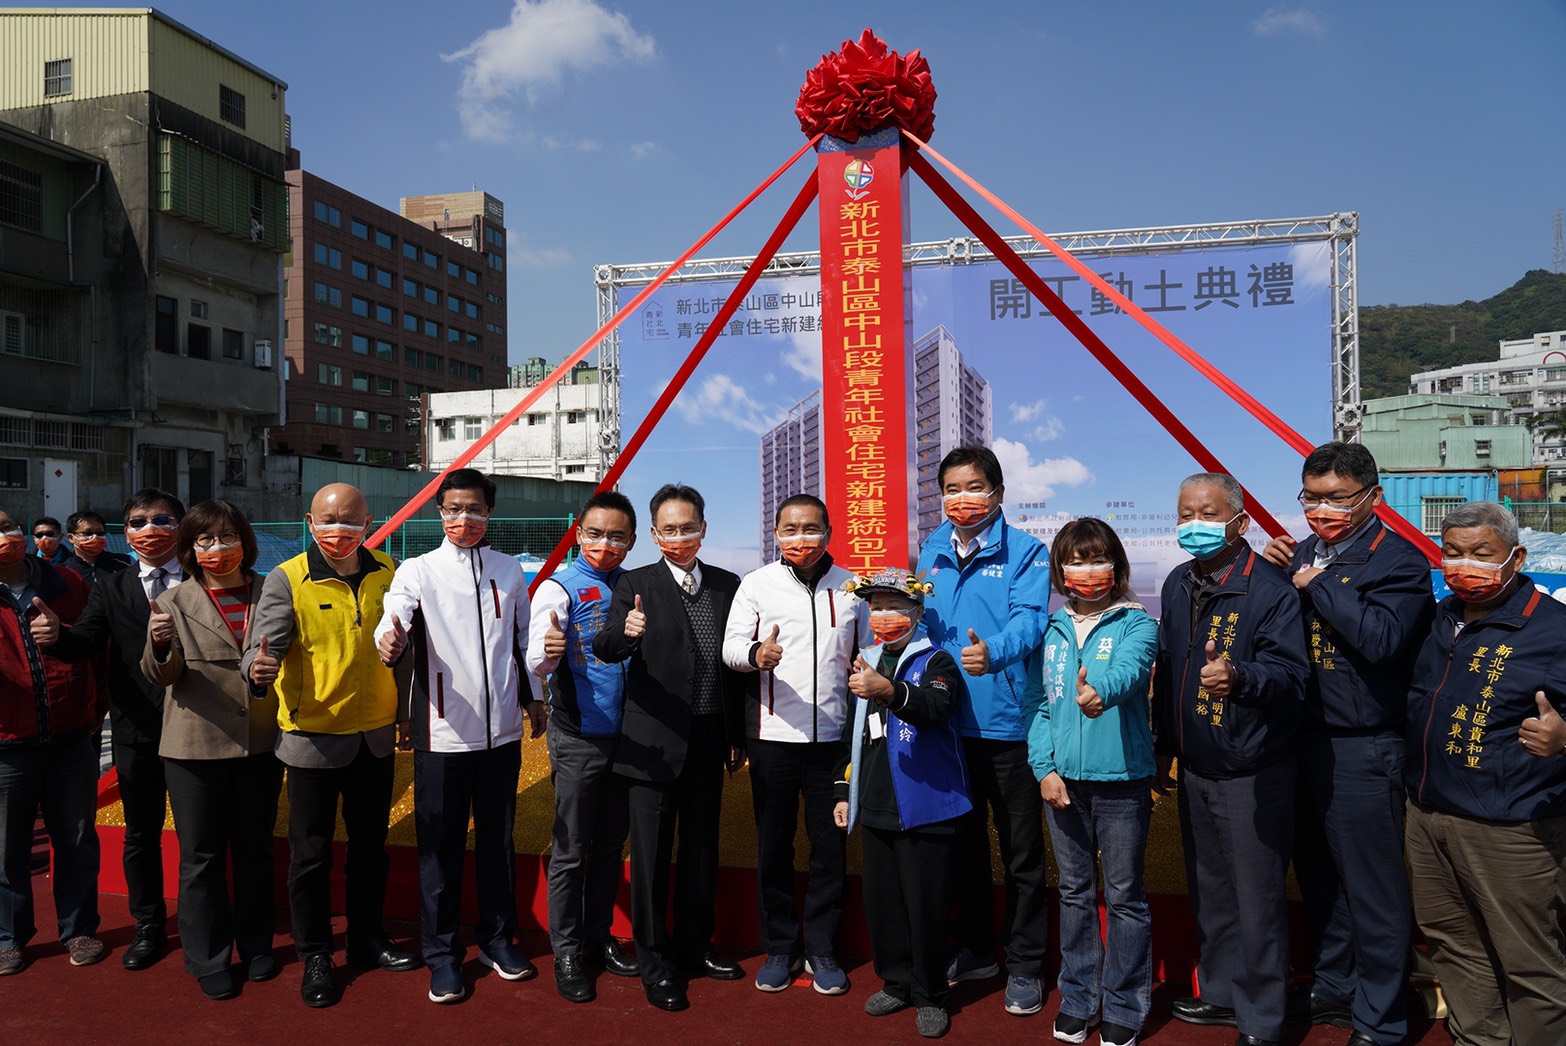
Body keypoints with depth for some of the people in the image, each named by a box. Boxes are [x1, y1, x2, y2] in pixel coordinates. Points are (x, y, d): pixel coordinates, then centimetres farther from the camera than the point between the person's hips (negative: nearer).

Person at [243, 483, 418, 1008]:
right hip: (313, 736, -3)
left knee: (370, 845, 17)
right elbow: (263, 644, -20)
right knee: (311, 853, 8)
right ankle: (314, 956, 26)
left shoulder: (388, 573, 1)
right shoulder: (286, 580, -10)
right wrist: (259, 668, -44)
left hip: (375, 734, 4)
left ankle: (368, 939, 35)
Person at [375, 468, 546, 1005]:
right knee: (440, 845, 7)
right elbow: (394, 615, -21)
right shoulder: (418, 571, -3)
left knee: (498, 839, 14)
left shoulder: (509, 571, 7)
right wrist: (390, 640, -43)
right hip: (442, 732, -3)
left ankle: (498, 937, 31)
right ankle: (442, 953, 23)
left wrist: (532, 697, 20)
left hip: (501, 729, 3)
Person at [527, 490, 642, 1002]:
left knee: (611, 844, 15)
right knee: (570, 849, 4)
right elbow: (536, 663, -24)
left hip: (625, 733, 5)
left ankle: (599, 936, 29)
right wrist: (547, 653, -45)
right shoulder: (559, 588, -10)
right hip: (577, 737, -5)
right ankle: (566, 951, 18)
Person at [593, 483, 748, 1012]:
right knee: (651, 853, 5)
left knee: (702, 846, 16)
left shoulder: (727, 585, 5)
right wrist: (625, 633, -42)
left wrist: (739, 736, 8)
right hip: (654, 742, -4)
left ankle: (693, 945, 34)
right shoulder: (635, 585, -6)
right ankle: (654, 962, 20)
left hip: (709, 741, 4)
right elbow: (603, 648, -19)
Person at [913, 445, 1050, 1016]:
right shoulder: (930, 553, 9)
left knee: (1022, 851, 7)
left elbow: (1028, 620, -22)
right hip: (946, 721, 5)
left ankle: (1024, 966, 23)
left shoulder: (1026, 552, -7)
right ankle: (975, 950, 34)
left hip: (1007, 722, -5)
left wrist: (993, 651, -40)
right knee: (963, 841, 18)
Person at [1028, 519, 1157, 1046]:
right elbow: (1042, 703, 8)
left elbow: (1129, 669, -27)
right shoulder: (1054, 631, 7)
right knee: (1074, 893, 15)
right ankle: (1078, 997, 31)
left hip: (1121, 779, -4)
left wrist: (1099, 692, -49)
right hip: (1062, 781, 4)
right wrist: (1044, 767, -3)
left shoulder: (1135, 623, -5)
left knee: (1124, 897, 7)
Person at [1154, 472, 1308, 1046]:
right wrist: (1163, 746, 16)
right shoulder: (1178, 585, 7)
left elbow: (1291, 673, -24)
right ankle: (1222, 993, 38)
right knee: (1209, 891, 20)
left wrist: (1238, 677, -44)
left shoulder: (1271, 588, -15)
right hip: (1195, 771, 7)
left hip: (1252, 776, -7)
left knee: (1257, 899, 5)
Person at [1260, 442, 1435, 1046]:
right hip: (1302, 740, 7)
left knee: (1372, 888, 5)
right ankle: (1332, 988, 39)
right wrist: (1271, 571, -3)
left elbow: (1380, 638, -26)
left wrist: (1317, 583, -19)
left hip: (1363, 751, -7)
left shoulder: (1399, 561, -10)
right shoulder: (1302, 554, 9)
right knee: (1318, 877, 20)